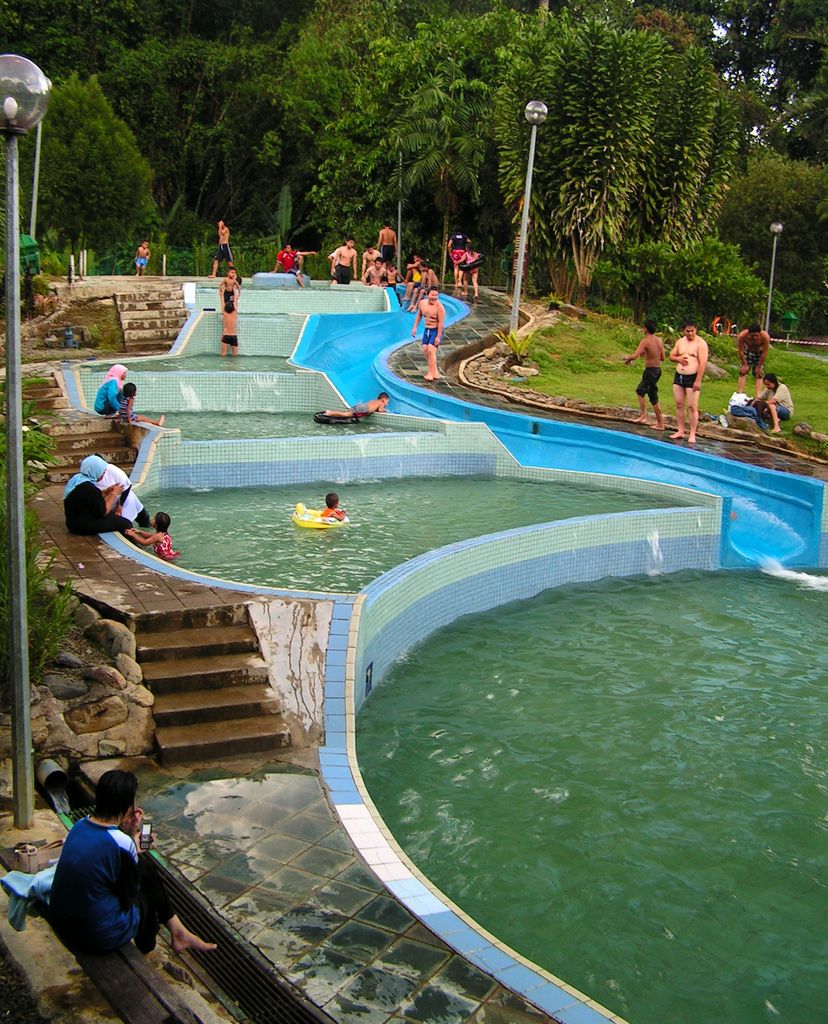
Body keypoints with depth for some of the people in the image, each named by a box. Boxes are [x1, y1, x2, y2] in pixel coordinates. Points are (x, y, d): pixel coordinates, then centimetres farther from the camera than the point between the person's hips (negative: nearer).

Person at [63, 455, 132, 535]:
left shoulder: (77, 477, 3)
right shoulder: (88, 488, -25)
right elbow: (103, 512, -19)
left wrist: (106, 491, 4)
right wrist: (114, 493, -11)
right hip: (84, 526, -10)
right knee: (124, 523, -12)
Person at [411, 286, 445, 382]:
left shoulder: (439, 307, -19)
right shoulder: (422, 303, 0)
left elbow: (441, 322, -20)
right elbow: (419, 315, 17)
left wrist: (438, 337, -22)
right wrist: (415, 327, 13)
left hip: (436, 331, -7)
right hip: (427, 330, 7)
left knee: (431, 350, -17)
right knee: (425, 350, 3)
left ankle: (431, 374, -11)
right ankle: (435, 373, 13)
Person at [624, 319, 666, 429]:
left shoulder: (645, 341, -16)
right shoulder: (659, 340, 7)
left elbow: (635, 356, -24)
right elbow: (662, 358, 12)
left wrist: (628, 358, -2)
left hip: (650, 371, -8)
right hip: (658, 370, 8)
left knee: (654, 399, -1)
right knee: (640, 391, 21)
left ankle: (661, 424, 2)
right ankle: (643, 415, 21)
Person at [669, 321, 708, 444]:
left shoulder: (701, 343, -8)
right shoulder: (680, 342, 11)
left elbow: (703, 363, -14)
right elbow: (671, 356, 20)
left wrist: (698, 381, -20)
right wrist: (678, 358, -4)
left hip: (692, 377, -6)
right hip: (678, 376, 6)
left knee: (692, 407, -7)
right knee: (679, 405, 9)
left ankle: (692, 434, -3)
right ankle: (680, 431, 17)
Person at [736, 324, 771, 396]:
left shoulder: (765, 337, -37)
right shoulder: (742, 336, -35)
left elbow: (764, 353, -25)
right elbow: (740, 350, -21)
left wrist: (759, 367, -17)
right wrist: (745, 365, -14)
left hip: (759, 353, -1)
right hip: (747, 351, 1)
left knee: (758, 375, -6)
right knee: (742, 372, -9)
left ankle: (758, 396, -11)